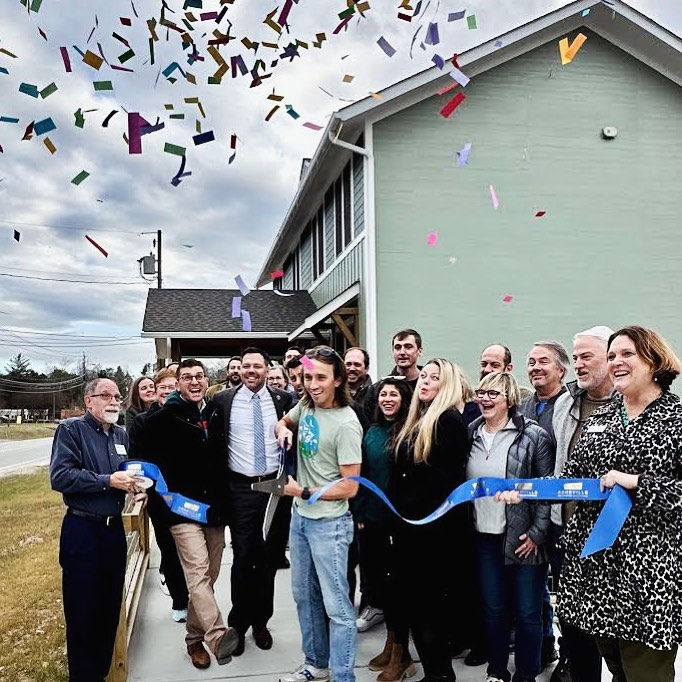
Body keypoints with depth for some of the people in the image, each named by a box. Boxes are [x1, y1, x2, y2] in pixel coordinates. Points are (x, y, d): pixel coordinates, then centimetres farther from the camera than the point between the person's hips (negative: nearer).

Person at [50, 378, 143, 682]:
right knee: (82, 610, 3)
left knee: (110, 606, 14)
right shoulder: (71, 429, -8)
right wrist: (108, 481, -21)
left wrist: (135, 481, 0)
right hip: (82, 530, -6)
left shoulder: (121, 435, 11)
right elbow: (60, 476, -20)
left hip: (114, 528, 6)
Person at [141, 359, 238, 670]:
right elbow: (148, 459, 0)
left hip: (216, 508, 5)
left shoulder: (217, 415, 8)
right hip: (183, 510, -5)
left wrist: (224, 499, 12)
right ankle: (218, 636, -24)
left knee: (209, 576, 10)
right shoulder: (162, 419, -4)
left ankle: (195, 636, 24)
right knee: (198, 573, -17)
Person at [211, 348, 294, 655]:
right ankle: (238, 624, 22)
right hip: (241, 489, -1)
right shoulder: (223, 400, -2)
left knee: (269, 558, 11)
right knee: (242, 558, 4)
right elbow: (214, 442, 3)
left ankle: (261, 622, 28)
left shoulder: (282, 399, 1)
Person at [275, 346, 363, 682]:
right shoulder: (306, 405, 0)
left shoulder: (345, 424, -21)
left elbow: (349, 487, -19)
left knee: (336, 606, -2)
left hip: (329, 522, -8)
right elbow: (284, 421, 24)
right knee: (304, 595, 20)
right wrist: (283, 429, 0)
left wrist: (303, 492, -15)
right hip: (300, 516, 8)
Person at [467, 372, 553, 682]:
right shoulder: (471, 435, 5)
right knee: (493, 610, 14)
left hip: (522, 539, -4)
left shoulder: (533, 436, -9)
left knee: (527, 613, 7)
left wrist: (537, 534, -11)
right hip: (484, 539, 4)